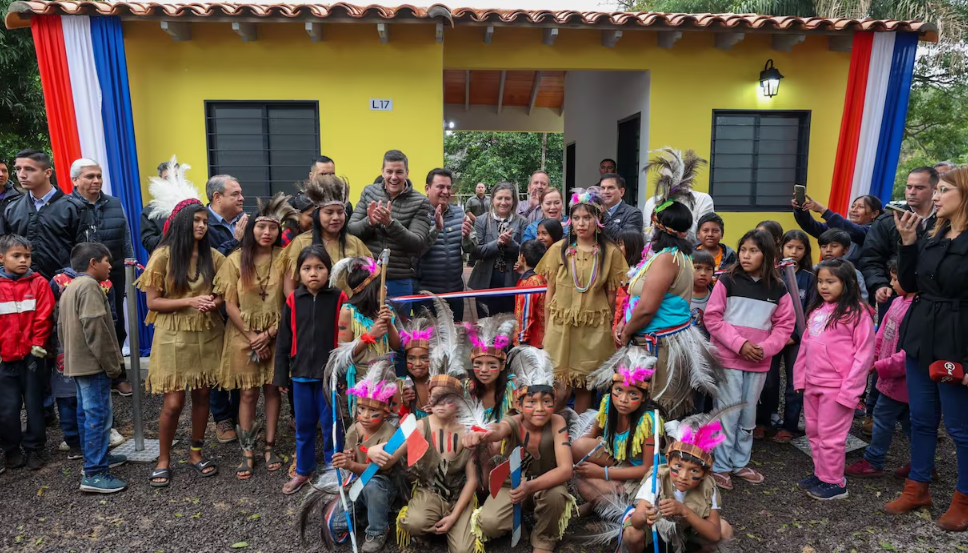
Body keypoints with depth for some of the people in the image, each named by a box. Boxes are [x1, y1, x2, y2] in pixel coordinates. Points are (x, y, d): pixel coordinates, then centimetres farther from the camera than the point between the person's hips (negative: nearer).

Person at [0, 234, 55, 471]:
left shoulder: (38, 283, -3)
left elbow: (43, 317, -4)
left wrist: (38, 345, -8)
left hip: (32, 356, 0)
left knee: (34, 404, 9)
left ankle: (34, 449, 24)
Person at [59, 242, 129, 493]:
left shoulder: (69, 288, 17)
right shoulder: (89, 286, -16)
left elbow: (61, 327, 22)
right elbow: (96, 329, -21)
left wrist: (71, 353, 25)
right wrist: (112, 364, -17)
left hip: (76, 363, 11)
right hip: (93, 364, -11)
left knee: (86, 413, 18)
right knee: (99, 416, -8)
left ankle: (95, 458, 30)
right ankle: (94, 474, -7)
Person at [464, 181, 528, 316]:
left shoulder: (521, 222, 0)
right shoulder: (482, 221, 1)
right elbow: (476, 252, -7)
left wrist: (511, 243, -21)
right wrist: (497, 243, -20)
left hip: (512, 284, 0)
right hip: (486, 283, 0)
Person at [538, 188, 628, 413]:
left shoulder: (610, 252, -1)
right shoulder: (558, 249, 0)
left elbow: (611, 294, 5)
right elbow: (550, 292, 4)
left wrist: (608, 329, 9)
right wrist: (547, 330, 5)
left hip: (594, 329, 0)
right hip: (560, 326, 0)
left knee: (584, 386, 10)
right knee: (560, 388, 1)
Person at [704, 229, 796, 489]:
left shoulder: (778, 288, 2)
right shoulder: (727, 281, -6)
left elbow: (785, 325, 5)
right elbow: (712, 318, -8)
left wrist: (765, 348, -11)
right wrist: (739, 344, -16)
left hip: (759, 363, 3)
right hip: (728, 359, -3)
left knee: (748, 415, 14)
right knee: (727, 414, 0)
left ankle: (740, 463, 29)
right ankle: (720, 466, 14)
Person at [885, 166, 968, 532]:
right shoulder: (932, 238, 9)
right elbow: (909, 285, 9)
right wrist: (907, 241, -2)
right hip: (920, 339, 7)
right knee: (921, 419, 15)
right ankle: (917, 488, 28)